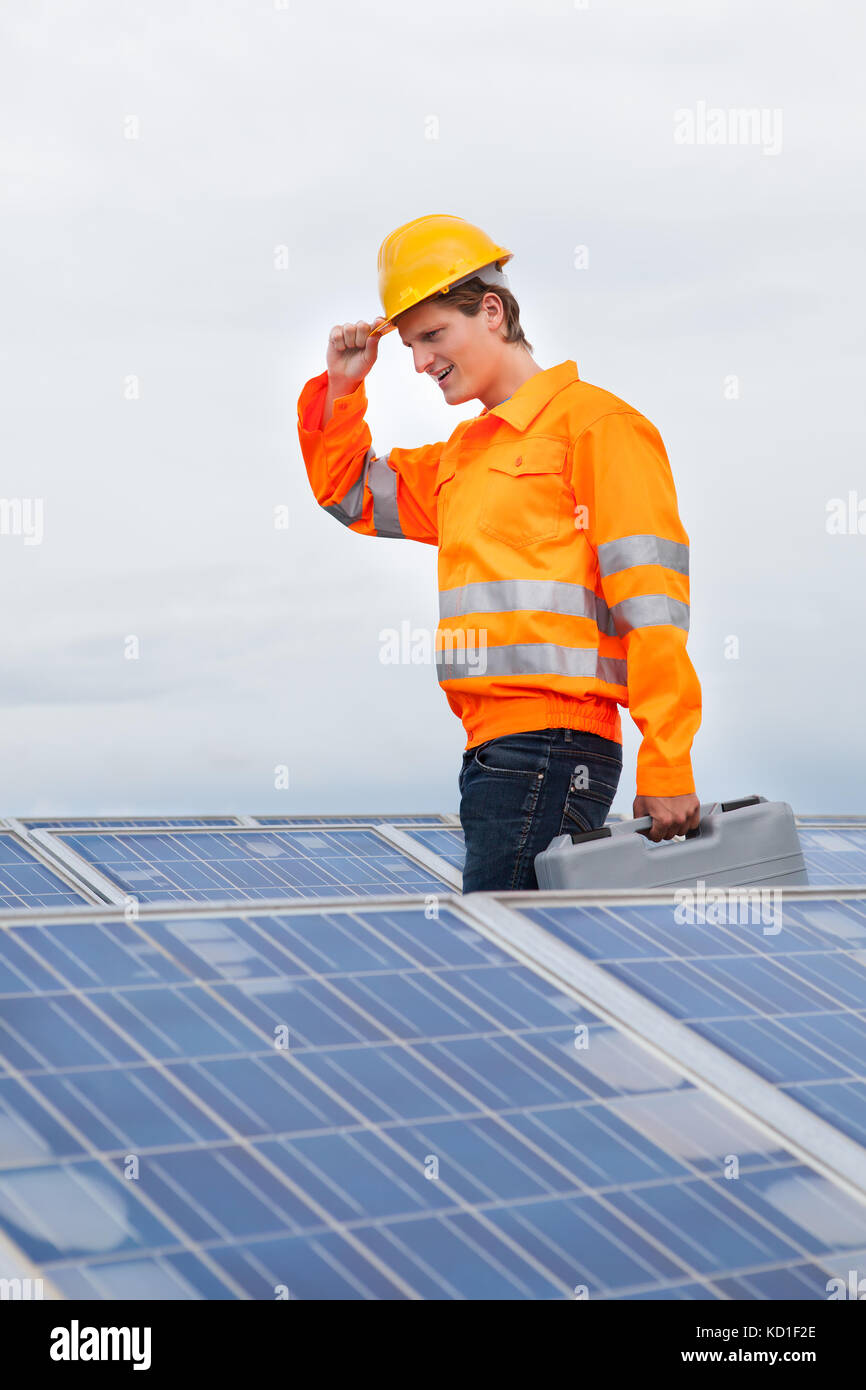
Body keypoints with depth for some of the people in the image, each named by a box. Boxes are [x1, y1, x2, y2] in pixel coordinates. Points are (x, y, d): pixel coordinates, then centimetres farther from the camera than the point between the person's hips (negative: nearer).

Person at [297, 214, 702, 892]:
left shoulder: (593, 423, -3)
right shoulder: (463, 453, 22)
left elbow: (651, 602, -10)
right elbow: (350, 493, 35)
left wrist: (666, 770, -15)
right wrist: (342, 388, 18)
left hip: (552, 750, -8)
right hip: (492, 752, 8)